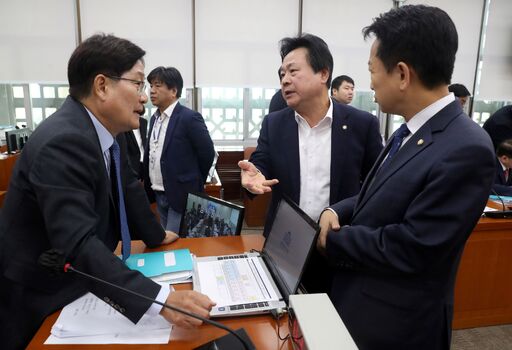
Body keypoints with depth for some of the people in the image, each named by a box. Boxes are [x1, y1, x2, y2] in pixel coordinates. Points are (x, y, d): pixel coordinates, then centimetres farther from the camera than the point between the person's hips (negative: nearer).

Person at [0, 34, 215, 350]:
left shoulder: (103, 128, -3)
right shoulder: (63, 142, -30)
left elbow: (128, 188, 9)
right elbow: (78, 244, -36)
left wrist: (155, 235, 20)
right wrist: (162, 299, -41)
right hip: (36, 303, -8)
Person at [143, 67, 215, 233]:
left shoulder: (189, 118, -15)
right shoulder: (154, 118, 10)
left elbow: (207, 153, -13)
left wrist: (194, 184, -3)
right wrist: (150, 188, 13)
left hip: (182, 195, -8)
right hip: (159, 195, 8)